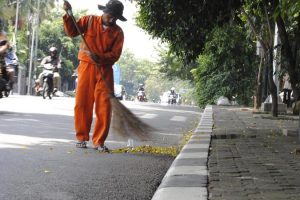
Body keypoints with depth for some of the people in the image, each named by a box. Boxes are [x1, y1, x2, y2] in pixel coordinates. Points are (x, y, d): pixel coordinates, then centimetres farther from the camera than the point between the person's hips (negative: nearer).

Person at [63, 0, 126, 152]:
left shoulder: (118, 32, 1)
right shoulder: (89, 21, 2)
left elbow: (115, 54, -6)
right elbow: (72, 32, -1)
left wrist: (100, 57, -22)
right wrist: (68, 15, -15)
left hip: (105, 70, 0)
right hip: (87, 67, 0)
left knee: (104, 106, -5)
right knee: (82, 103, 3)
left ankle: (99, 141, 3)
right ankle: (82, 137, 16)